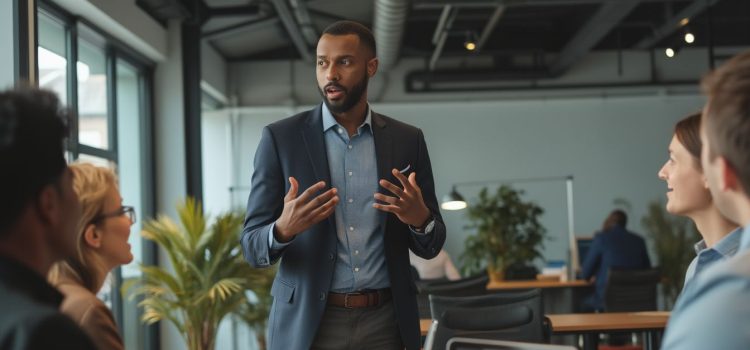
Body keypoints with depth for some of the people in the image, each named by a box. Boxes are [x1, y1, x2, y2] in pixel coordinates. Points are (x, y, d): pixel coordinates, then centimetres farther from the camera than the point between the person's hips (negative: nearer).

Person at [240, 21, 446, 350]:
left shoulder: (407, 140, 4)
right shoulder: (280, 138, -2)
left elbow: (430, 246, 6)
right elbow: (252, 247, -4)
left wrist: (421, 219, -16)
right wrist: (283, 229, -25)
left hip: (386, 323, 2)